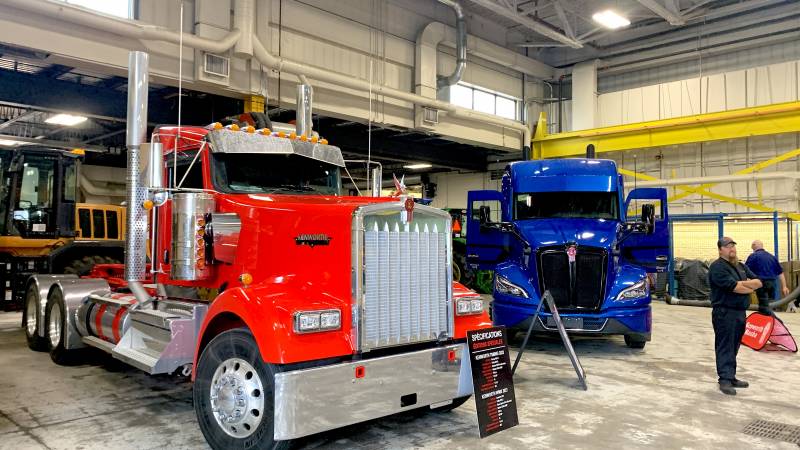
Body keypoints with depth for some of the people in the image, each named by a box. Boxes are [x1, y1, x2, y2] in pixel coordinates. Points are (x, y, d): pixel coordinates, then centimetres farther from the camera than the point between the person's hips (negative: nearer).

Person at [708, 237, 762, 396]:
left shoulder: (741, 266, 18)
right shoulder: (717, 267, -10)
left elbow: (759, 282, 8)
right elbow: (734, 287, -19)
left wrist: (741, 283, -10)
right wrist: (751, 287, 0)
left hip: (740, 312, 8)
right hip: (725, 312, -8)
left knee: (734, 347, 13)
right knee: (725, 347, -7)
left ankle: (731, 377, 21)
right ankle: (725, 380, -7)